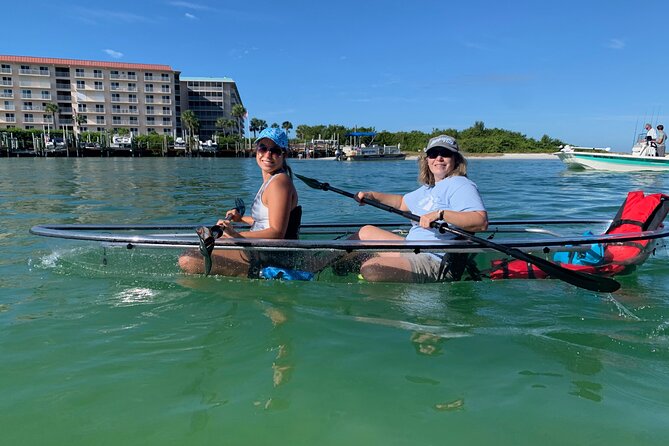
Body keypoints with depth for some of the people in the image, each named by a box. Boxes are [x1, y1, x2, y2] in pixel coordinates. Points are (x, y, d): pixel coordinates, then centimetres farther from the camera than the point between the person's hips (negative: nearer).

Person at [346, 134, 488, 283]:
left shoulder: (459, 185, -13)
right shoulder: (429, 188, 17)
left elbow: (482, 221, -29)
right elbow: (403, 202, 35)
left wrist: (441, 214, -38)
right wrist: (372, 196, 25)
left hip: (436, 264, -10)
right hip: (413, 252, 10)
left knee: (370, 269, -29)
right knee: (366, 231, 23)